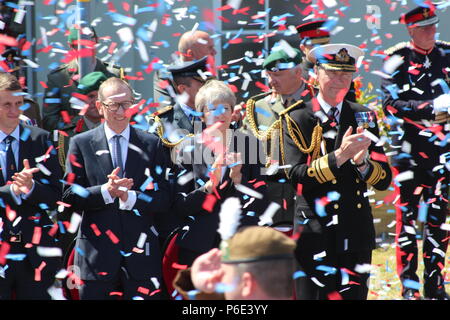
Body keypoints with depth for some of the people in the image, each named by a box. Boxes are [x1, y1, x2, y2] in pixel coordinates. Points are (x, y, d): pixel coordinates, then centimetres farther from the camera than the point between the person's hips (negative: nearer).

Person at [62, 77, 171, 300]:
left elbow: (163, 198, 2)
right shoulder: (81, 144, 6)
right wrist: (105, 191, -17)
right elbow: (70, 196, 0)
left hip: (141, 251, 1)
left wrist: (130, 197, -16)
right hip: (96, 253, 0)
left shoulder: (151, 144, 9)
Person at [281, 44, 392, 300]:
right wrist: (339, 156, -24)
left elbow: (384, 181, 5)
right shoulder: (297, 119, 0)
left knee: (354, 295, 3)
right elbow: (296, 175, -12)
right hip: (314, 231, -3)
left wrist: (361, 161, -16)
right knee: (311, 294, -2)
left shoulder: (365, 118, 10)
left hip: (357, 231, 3)